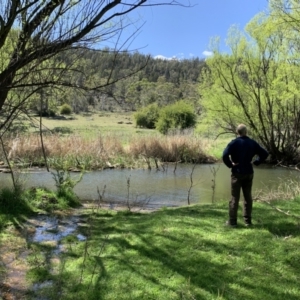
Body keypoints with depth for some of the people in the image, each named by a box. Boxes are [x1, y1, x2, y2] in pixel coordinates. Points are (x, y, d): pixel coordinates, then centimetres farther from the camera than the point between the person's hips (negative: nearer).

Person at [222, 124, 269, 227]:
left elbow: (225, 155, -24)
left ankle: (232, 221, 6)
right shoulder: (252, 143, 3)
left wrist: (230, 164, -10)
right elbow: (265, 153, 5)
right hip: (249, 173, 4)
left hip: (237, 173, -4)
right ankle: (248, 220, 18)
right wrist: (256, 162, 6)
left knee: (234, 197, 2)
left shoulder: (234, 143, -11)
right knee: (248, 197, 13)